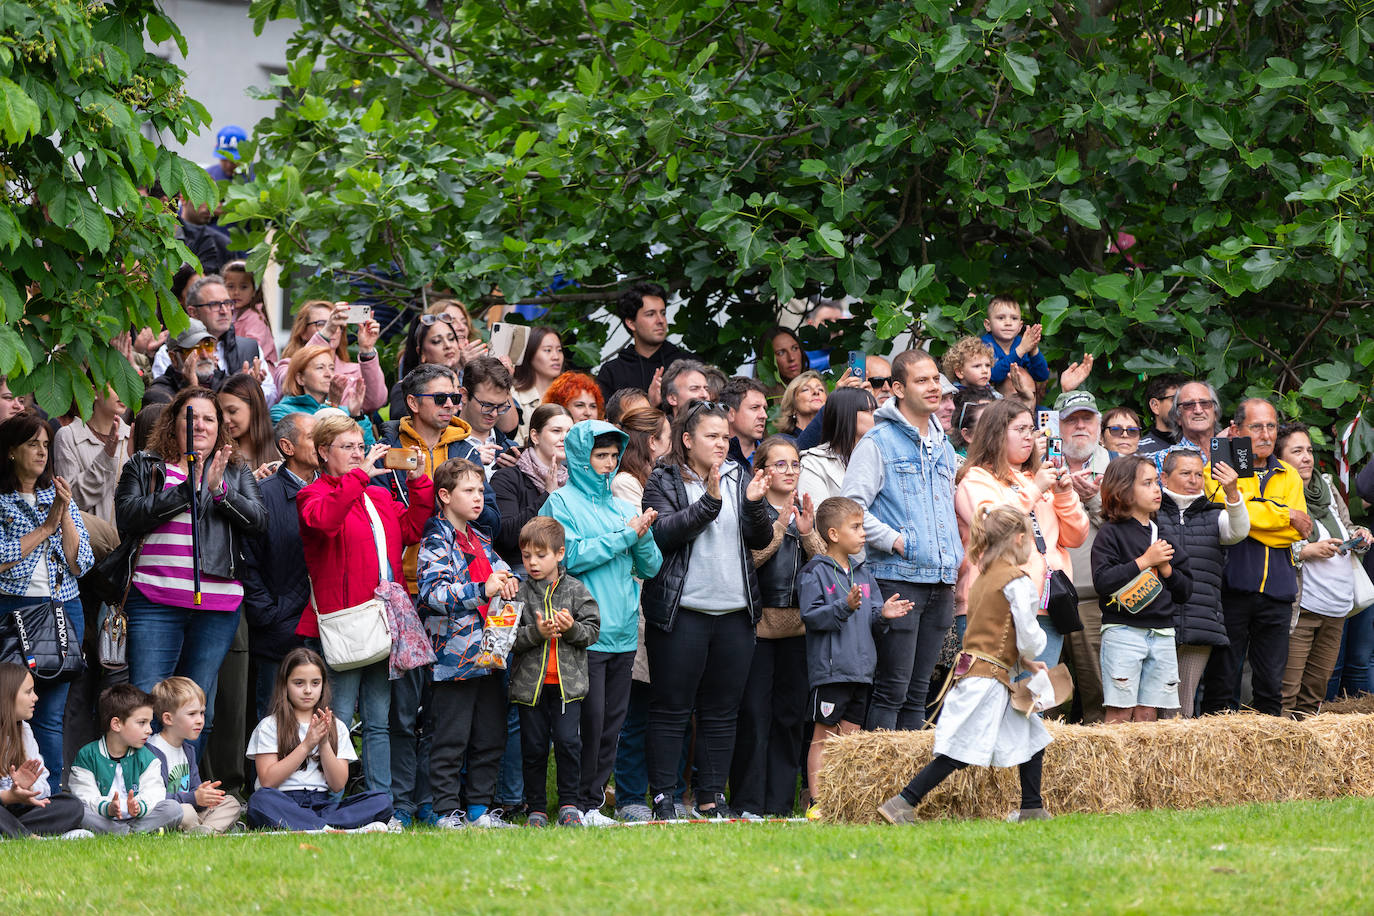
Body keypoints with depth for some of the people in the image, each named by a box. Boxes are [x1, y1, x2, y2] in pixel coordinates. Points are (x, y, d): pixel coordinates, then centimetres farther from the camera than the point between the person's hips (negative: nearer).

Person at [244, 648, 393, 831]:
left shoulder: (336, 727, 17)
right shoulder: (269, 726, 8)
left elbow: (338, 785, 7)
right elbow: (267, 781, -5)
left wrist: (324, 744, -6)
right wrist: (306, 745, -7)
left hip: (323, 805, 3)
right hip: (284, 805, -3)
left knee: (381, 801, -21)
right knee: (260, 800, -38)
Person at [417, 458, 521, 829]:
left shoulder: (480, 541, 17)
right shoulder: (436, 543, -9)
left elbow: (498, 570, 25)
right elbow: (432, 593, -22)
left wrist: (507, 582, 0)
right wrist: (483, 590, -28)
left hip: (488, 655, 8)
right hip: (455, 655, -8)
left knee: (491, 736, 11)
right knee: (451, 739, -3)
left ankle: (480, 807, 19)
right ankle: (447, 811, 2)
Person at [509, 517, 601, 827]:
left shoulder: (576, 590, 3)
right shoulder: (520, 593, 3)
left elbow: (592, 629, 3)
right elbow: (509, 637, -2)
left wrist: (573, 628, -16)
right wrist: (536, 633, -17)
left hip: (568, 682, -1)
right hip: (530, 682, 1)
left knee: (568, 741, -8)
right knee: (533, 747, 4)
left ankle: (569, 805, 3)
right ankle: (536, 809, 12)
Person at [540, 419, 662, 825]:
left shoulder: (622, 508, 18)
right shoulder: (562, 502, 1)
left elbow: (651, 567, 16)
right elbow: (572, 556, -13)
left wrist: (644, 536, -4)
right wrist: (625, 536, -11)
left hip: (622, 634, 6)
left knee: (612, 723, 5)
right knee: (588, 719, -10)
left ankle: (594, 802, 10)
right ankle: (579, 803, -3)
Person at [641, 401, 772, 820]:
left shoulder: (738, 479, 13)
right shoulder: (665, 481, 0)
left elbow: (761, 539, 7)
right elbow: (664, 534, -15)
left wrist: (754, 504, -12)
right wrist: (710, 501, -23)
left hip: (735, 611, 5)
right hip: (681, 610, -5)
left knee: (723, 710, 7)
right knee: (672, 708, -3)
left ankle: (712, 796, 13)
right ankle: (662, 797, 0)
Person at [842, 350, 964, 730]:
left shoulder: (943, 446, 18)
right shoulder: (879, 442, -4)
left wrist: (956, 556, 16)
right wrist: (894, 541, -16)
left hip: (940, 582, 7)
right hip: (897, 578, -7)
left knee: (918, 691, 10)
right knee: (892, 690, -9)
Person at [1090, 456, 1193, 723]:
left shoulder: (1163, 534, 16)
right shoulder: (1111, 533, -1)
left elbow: (1185, 591, 18)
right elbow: (1103, 581, -15)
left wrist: (1166, 570, -2)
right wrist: (1144, 561, -13)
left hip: (1162, 634, 5)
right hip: (1123, 630, -5)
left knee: (1148, 715, 3)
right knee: (1120, 713, -7)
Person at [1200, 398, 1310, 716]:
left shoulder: (1289, 477, 16)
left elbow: (1299, 532, 3)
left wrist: (1250, 518, -9)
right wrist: (1284, 515, -9)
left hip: (1276, 592, 4)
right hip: (1232, 587, -4)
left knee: (1271, 685, 6)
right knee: (1221, 680, -2)